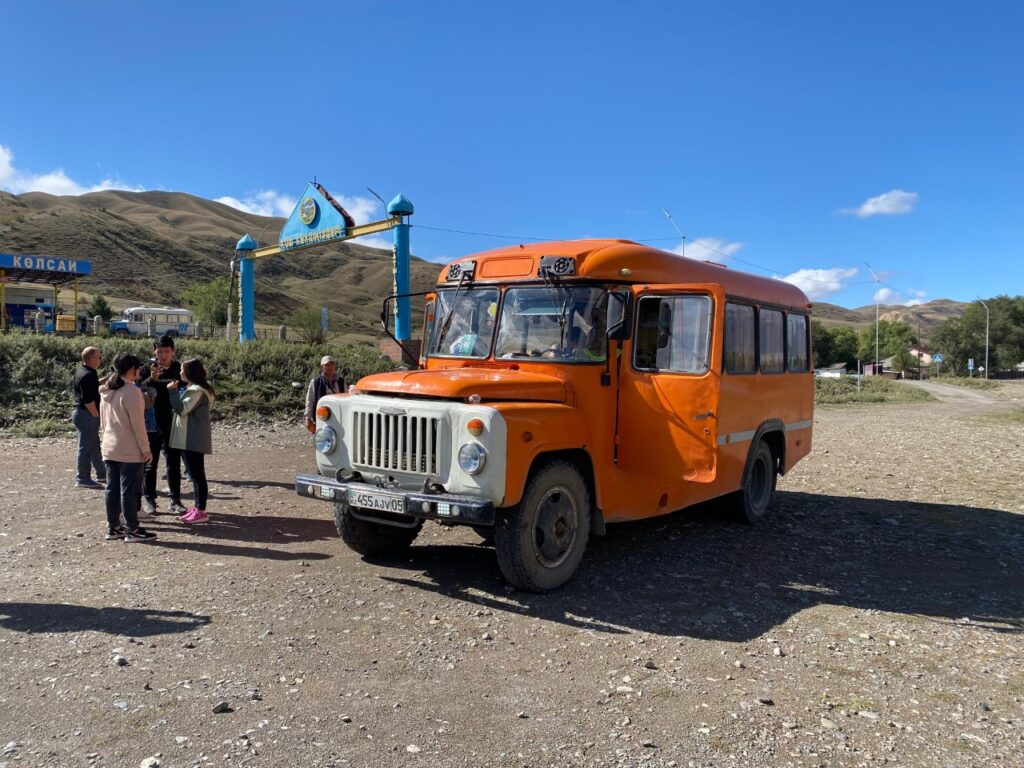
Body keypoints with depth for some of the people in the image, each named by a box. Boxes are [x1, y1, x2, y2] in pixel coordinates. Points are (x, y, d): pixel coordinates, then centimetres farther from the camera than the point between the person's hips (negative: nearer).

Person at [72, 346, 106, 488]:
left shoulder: (80, 370, 12)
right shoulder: (88, 375, -20)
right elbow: (88, 400, -23)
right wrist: (97, 416, -17)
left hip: (79, 411, 11)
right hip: (87, 415, -11)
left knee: (94, 446, 18)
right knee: (86, 448, -3)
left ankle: (101, 475, 27)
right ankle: (83, 478, 5)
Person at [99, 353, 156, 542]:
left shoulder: (106, 392, 10)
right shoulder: (131, 391, -16)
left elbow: (103, 421, 17)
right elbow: (138, 424, -17)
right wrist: (146, 449, -13)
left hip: (109, 448, 8)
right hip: (130, 450, -8)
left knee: (112, 489, 12)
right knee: (129, 490, -2)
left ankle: (113, 527, 19)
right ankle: (132, 530, 3)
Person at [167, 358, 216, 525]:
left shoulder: (197, 390, -16)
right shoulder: (193, 388, 17)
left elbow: (181, 409, -21)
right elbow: (182, 408, 16)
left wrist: (173, 391, -15)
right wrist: (175, 392, 9)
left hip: (193, 440, -11)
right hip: (189, 439, 11)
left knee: (197, 475, -7)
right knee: (194, 475, 14)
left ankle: (201, 512, -3)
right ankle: (197, 509, 20)